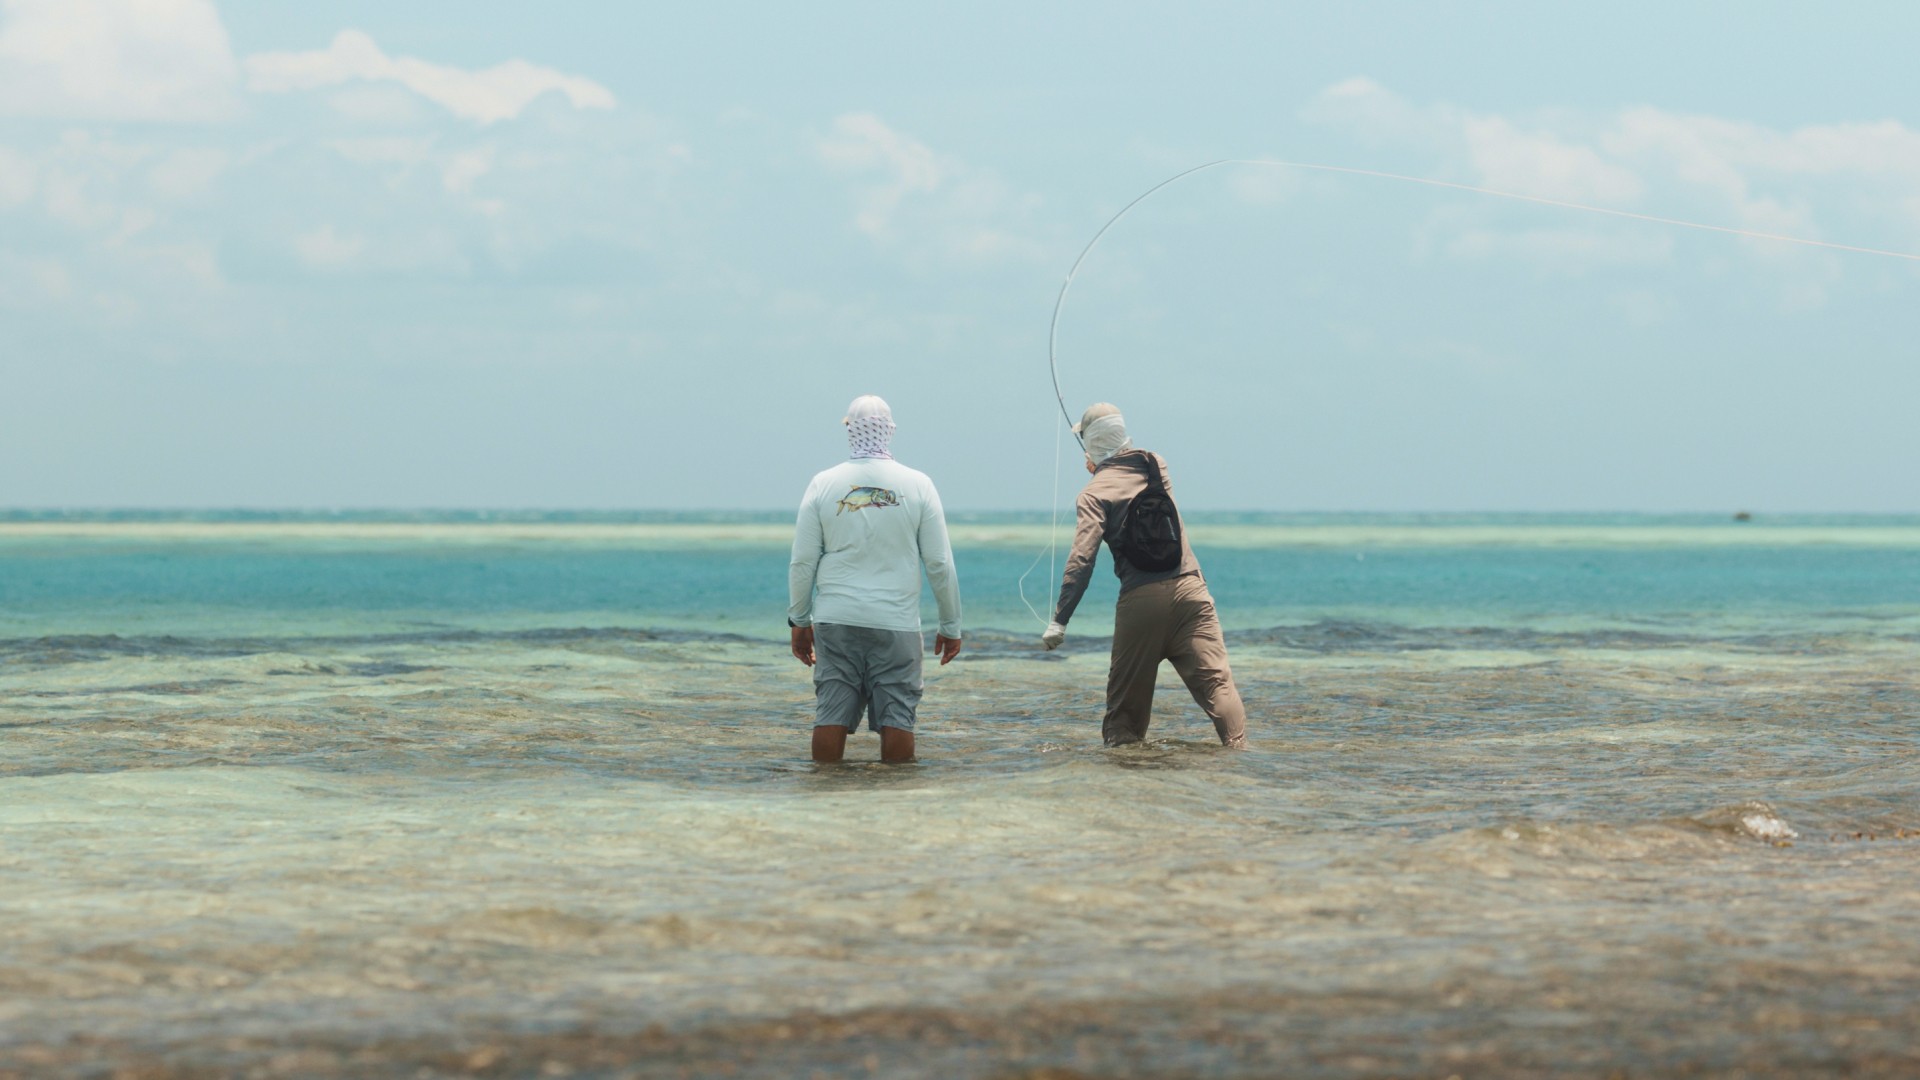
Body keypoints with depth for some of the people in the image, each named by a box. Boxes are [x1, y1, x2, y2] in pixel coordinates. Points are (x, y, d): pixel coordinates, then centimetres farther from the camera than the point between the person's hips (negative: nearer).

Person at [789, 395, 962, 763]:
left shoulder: (823, 484, 2)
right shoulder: (917, 485, -1)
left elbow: (802, 562, 4)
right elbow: (940, 563, 1)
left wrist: (799, 620, 15)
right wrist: (951, 625, 9)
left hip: (836, 622, 1)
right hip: (897, 623, -1)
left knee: (832, 715, 2)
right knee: (897, 717, 0)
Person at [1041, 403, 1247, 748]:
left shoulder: (1096, 492, -1)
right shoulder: (1156, 465, 12)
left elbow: (1082, 559, -10)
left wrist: (1059, 620, -10)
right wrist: (1102, 468, 51)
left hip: (1140, 599, -3)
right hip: (1188, 589, 3)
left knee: (1126, 694, 11)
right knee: (1216, 680, -7)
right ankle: (1238, 747, -20)